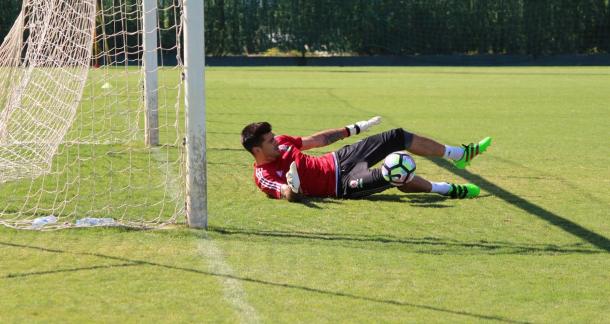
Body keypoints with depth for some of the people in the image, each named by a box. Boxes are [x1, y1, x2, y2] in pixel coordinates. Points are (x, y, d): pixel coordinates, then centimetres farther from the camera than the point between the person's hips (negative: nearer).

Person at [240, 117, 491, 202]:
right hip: (341, 185, -8)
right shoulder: (263, 176, -20)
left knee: (398, 137, 6)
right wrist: (292, 186, -56)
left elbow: (317, 140, 12)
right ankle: (448, 190, -13)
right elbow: (292, 197, -32)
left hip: (337, 160, 8)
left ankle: (459, 154, 23)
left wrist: (353, 130, 18)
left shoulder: (279, 142, 1)